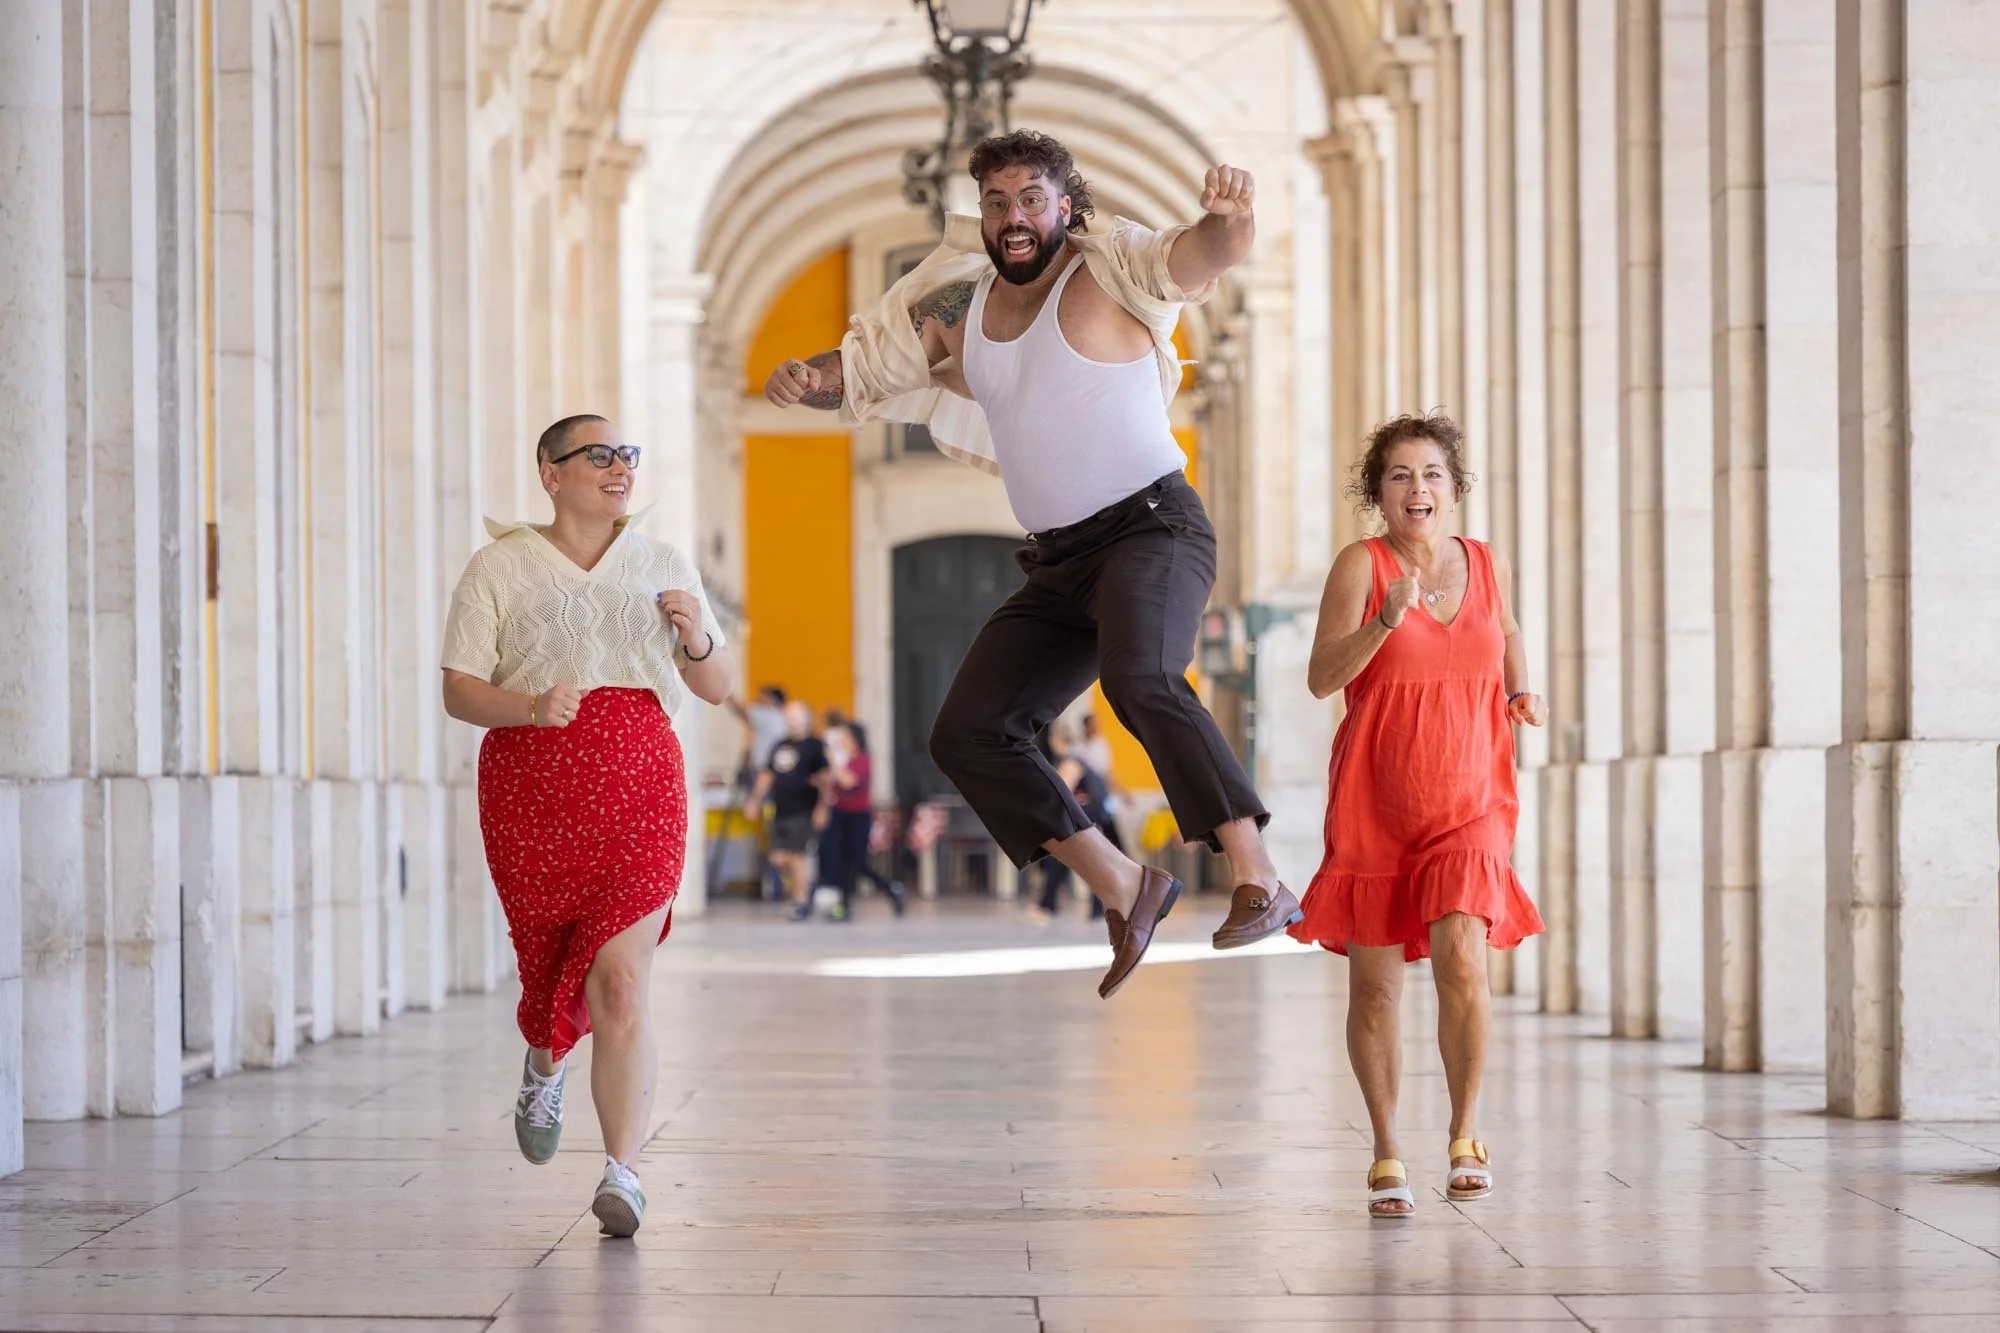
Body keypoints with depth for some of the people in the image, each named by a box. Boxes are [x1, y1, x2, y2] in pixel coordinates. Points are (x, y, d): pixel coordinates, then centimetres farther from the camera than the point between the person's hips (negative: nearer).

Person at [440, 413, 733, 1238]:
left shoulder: (664, 568, 13)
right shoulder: (501, 567, 4)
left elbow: (717, 690, 17)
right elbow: (459, 690, -1)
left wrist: (695, 638, -4)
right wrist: (531, 707, -20)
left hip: (639, 787, 1)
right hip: (531, 786, 0)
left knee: (621, 982, -12)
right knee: (548, 960, 12)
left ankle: (622, 1172, -16)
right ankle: (544, 1068, 49)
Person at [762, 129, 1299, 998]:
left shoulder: (1110, 270, -6)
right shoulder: (959, 306, 12)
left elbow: (1204, 255, -25)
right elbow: (863, 367, 21)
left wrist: (1228, 216, -49)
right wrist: (808, 379, -3)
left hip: (1153, 526, -7)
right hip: (1059, 564, 8)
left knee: (1138, 677, -35)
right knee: (966, 734, 0)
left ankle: (1261, 884, -37)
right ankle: (1124, 889, 8)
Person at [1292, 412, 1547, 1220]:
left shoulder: (1488, 565, 6)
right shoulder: (1361, 565, -5)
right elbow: (1321, 678, -14)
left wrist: (1520, 692, 10)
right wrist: (1388, 618, -27)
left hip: (1467, 804, 1)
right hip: (1375, 804, -1)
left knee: (1461, 957, -19)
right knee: (1374, 986, 5)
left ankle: (1465, 1136, -2)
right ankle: (1386, 1159, 20)